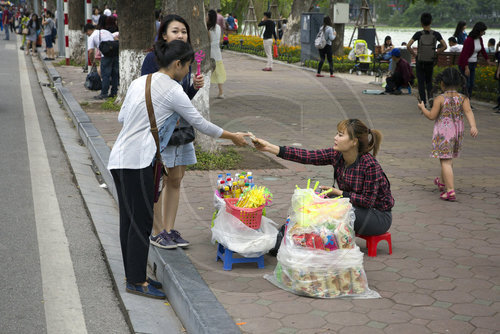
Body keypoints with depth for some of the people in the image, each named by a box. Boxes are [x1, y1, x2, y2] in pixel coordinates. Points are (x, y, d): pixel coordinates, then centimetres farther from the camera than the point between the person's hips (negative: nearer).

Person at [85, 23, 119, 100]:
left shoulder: (91, 37, 6)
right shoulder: (105, 31, 25)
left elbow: (91, 51, -2)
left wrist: (92, 61, 12)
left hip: (106, 55, -6)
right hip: (116, 52, 6)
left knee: (105, 75, 1)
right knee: (115, 74, 12)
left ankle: (104, 94, 3)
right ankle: (114, 92, 18)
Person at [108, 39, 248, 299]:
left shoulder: (139, 82, 15)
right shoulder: (172, 91, -7)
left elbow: (121, 117, 20)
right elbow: (200, 124, -2)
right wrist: (233, 137, 10)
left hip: (120, 159, 9)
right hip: (138, 162, -9)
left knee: (129, 218, 12)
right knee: (141, 219, -3)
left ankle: (133, 275, 20)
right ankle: (136, 281, 3)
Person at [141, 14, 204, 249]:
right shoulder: (153, 58, -8)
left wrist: (195, 87, -3)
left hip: (180, 126, 7)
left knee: (175, 179, 10)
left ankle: (169, 229, 20)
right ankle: (157, 232, 10)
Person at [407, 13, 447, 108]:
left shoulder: (418, 34, -10)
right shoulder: (436, 34, -4)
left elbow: (408, 46, -16)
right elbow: (444, 46, -2)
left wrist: (414, 54, -2)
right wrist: (436, 53, 7)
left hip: (420, 61, -2)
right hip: (431, 62, 2)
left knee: (421, 82, 6)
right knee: (429, 81, 21)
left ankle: (423, 103, 2)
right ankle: (430, 96, -4)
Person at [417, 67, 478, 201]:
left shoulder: (440, 99, -12)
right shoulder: (463, 98, -2)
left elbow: (432, 116, -9)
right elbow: (468, 111, -17)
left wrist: (422, 108, 9)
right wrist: (473, 126, -28)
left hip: (443, 133, -5)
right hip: (457, 132, 5)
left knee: (445, 161, -6)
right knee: (449, 159, 24)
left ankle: (450, 191, -15)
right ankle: (443, 182, 45)